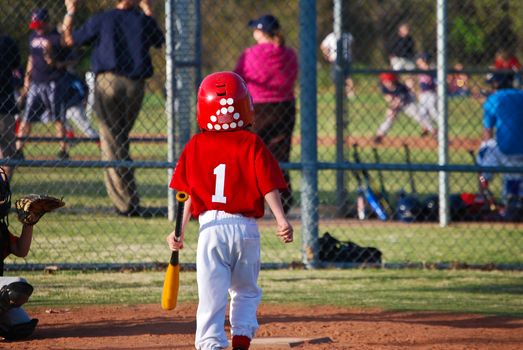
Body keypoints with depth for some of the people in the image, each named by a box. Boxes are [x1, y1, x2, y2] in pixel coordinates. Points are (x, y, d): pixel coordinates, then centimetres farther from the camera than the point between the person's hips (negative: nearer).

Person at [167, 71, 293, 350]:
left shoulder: (195, 146, 4)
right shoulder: (252, 144, 0)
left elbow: (187, 194, 2)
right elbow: (269, 187, -8)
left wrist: (179, 231, 4)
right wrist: (281, 220, -14)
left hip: (210, 227, 0)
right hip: (246, 227, 0)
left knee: (211, 296, -1)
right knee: (246, 291, 18)